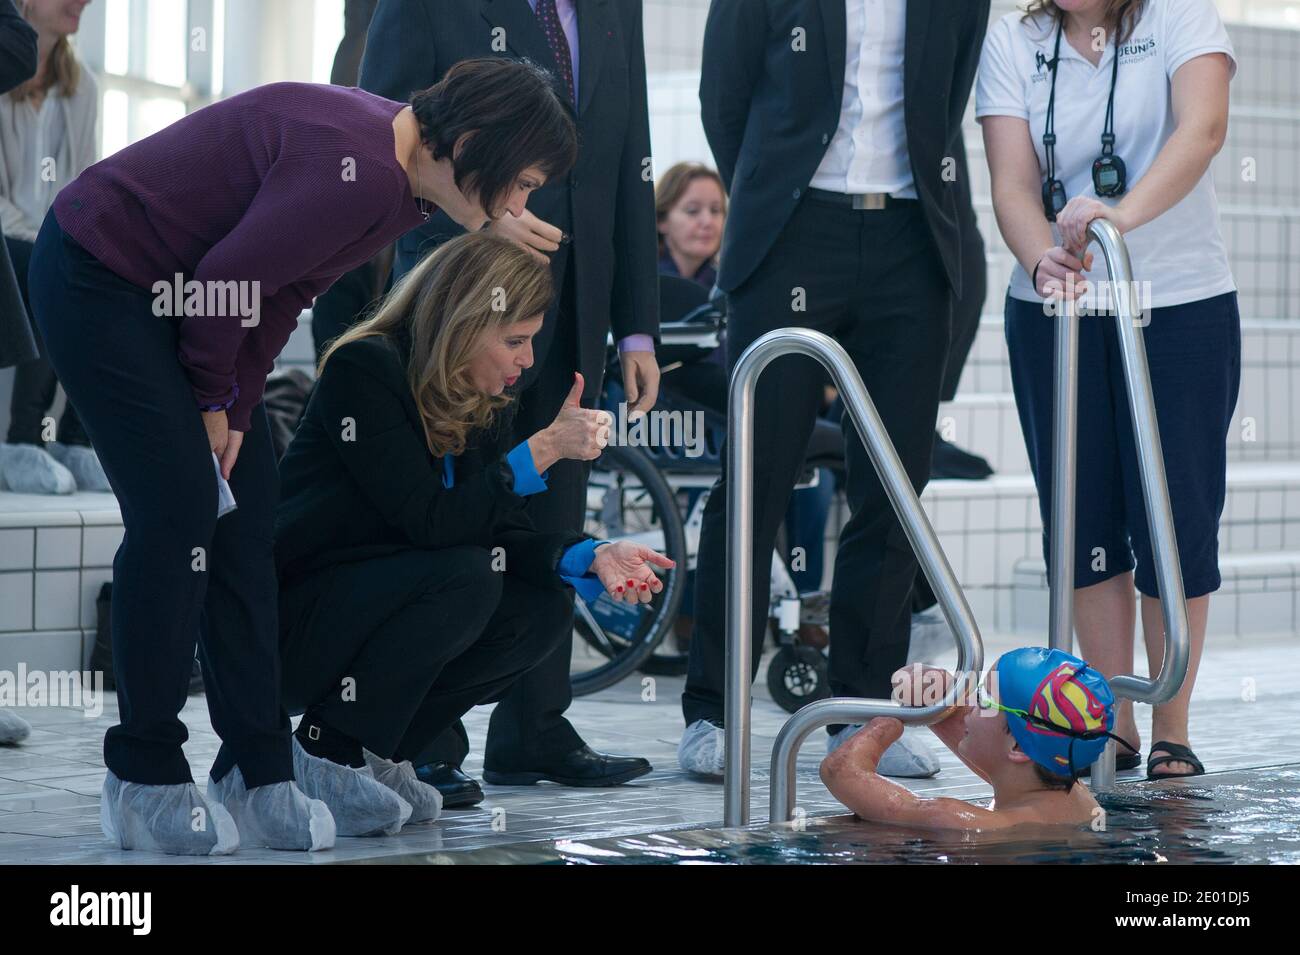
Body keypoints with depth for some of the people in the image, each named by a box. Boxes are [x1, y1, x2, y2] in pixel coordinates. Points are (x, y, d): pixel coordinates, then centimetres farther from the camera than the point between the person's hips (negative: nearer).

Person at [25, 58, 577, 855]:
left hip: (178, 284, 10)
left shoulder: (402, 185, 0)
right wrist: (215, 402, -9)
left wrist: (234, 410, -3)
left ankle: (260, 777, 6)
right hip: (99, 274, -10)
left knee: (246, 518, 4)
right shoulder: (356, 169, -31)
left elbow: (284, 293, 4)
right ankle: (145, 782, -3)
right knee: (177, 511, -13)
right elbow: (230, 280, -25)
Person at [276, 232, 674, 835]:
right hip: (289, 621, -8)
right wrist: (546, 449, -26)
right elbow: (430, 520, -26)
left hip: (371, 607, 8)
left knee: (541, 608, -9)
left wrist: (589, 557, -14)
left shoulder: (485, 398, 6)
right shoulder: (364, 369, -19)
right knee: (465, 575, -29)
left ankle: (377, 756, 0)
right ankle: (326, 755, -17)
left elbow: (499, 530, 4)